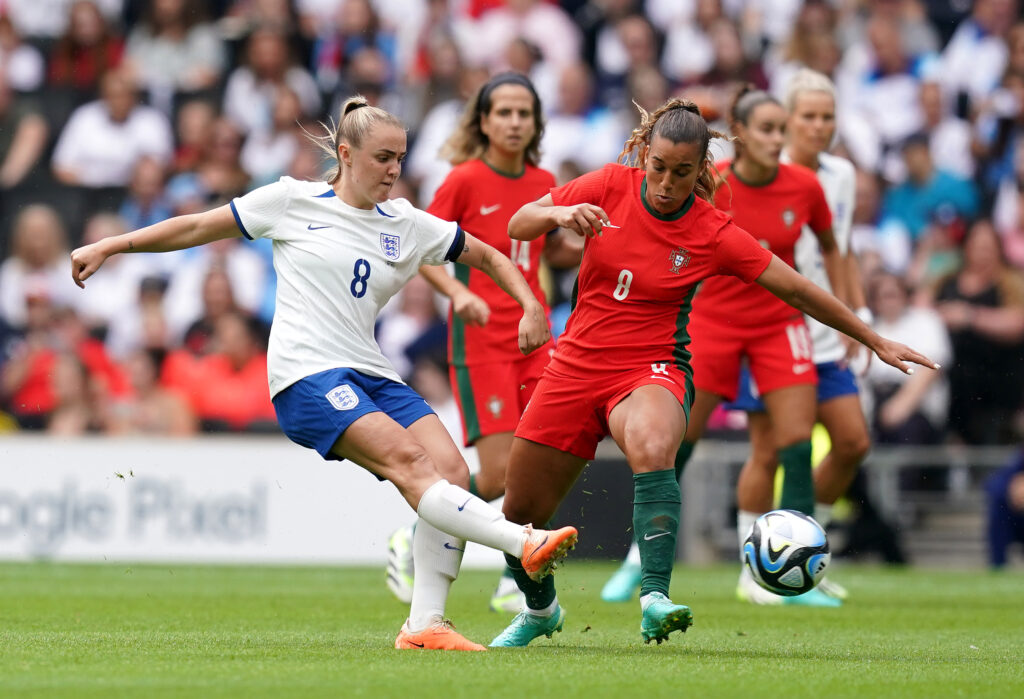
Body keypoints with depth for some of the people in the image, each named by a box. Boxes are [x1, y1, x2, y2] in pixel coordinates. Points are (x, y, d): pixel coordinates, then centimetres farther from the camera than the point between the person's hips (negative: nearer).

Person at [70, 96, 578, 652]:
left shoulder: (407, 225, 16)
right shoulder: (294, 201, 5)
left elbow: (487, 255, 25)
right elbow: (197, 228, 11)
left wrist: (531, 306, 9)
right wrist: (108, 246, 10)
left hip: (371, 375, 6)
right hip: (307, 376, -6)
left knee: (451, 470, -15)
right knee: (408, 459, -27)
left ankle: (424, 625, -13)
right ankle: (524, 543, -42)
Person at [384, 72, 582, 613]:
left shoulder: (544, 184, 8)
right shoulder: (464, 181, -8)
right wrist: (459, 293, -22)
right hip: (481, 340, -5)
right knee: (499, 475, -11)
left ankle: (514, 583, 11)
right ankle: (413, 541, 12)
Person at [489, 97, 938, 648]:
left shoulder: (715, 234, -10)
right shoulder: (610, 187, -4)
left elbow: (797, 291, -3)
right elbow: (518, 225, -1)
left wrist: (877, 342, -1)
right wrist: (560, 214, -24)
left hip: (651, 371, -3)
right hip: (576, 367, 3)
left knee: (652, 448, -40)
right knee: (519, 511, 7)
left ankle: (654, 601, -46)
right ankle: (540, 610, 39)